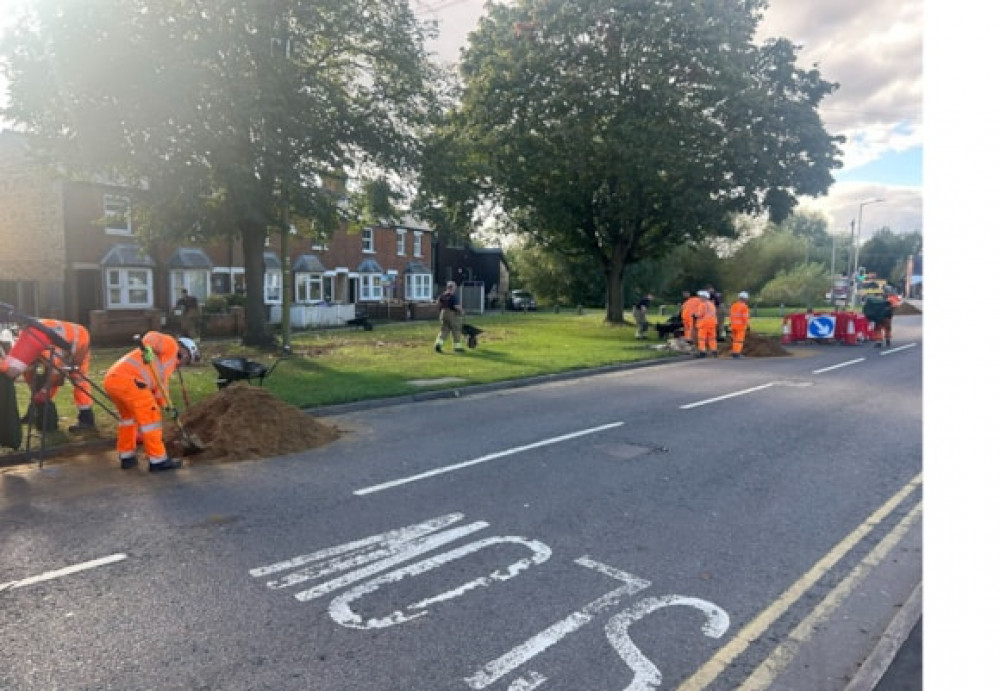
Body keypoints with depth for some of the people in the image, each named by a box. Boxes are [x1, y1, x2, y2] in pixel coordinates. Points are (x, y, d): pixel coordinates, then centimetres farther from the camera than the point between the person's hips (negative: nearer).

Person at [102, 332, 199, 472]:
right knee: (150, 417, 0)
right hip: (128, 379, -10)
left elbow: (160, 386, 36)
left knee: (128, 416, 29)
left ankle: (126, 457, 36)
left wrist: (167, 406, 28)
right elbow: (153, 336, -8)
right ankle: (158, 460, 5)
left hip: (112, 379, 10)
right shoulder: (170, 345, 11)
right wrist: (147, 348, -26)